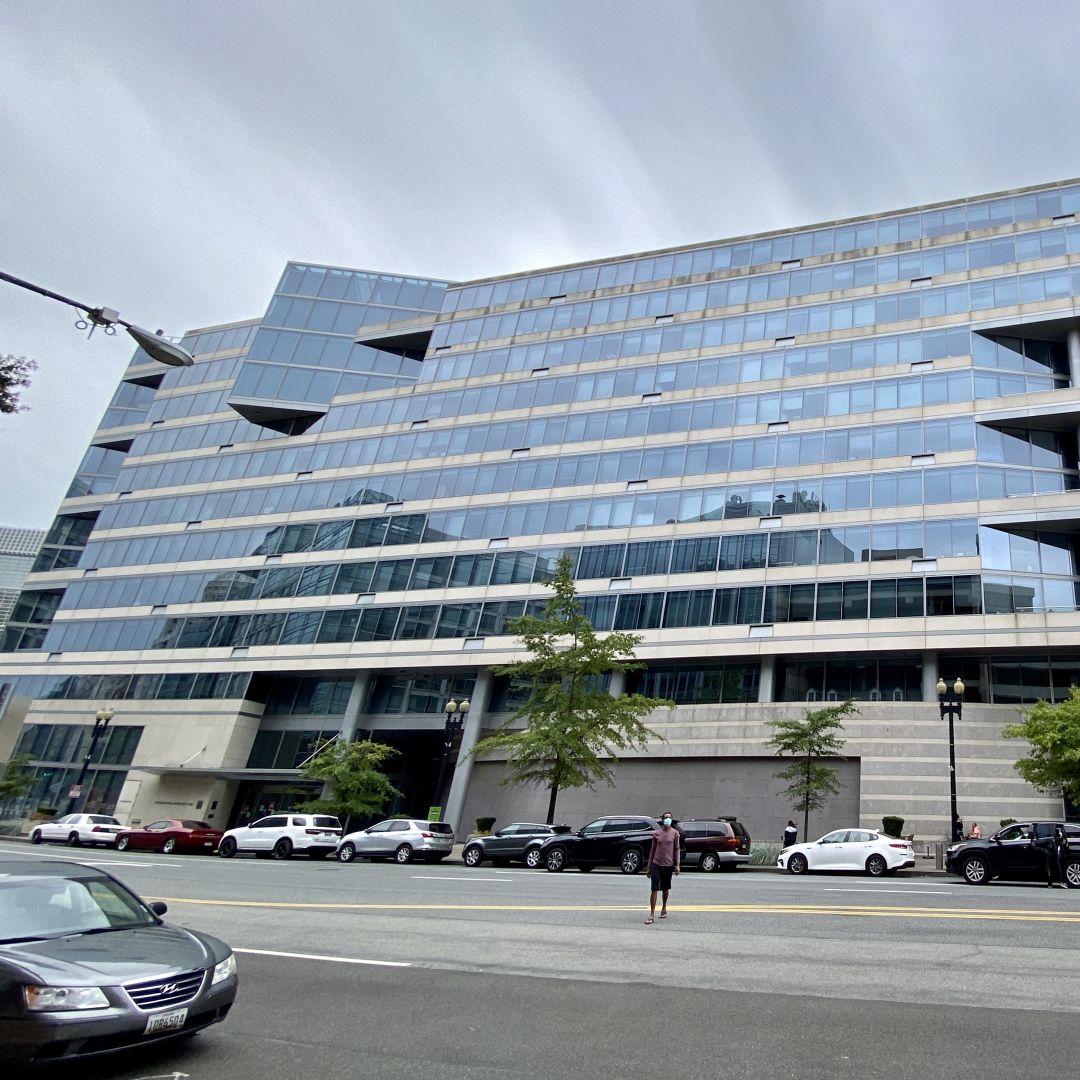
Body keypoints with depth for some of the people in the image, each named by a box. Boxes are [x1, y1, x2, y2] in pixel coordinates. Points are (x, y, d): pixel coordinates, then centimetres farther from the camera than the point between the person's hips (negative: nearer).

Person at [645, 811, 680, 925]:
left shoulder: (675, 833, 0)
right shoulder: (656, 833, 3)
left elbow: (676, 849, 2)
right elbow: (653, 849, 7)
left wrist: (677, 865, -5)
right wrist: (648, 866, 8)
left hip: (668, 865, 0)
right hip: (656, 864, 0)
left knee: (665, 888, 16)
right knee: (654, 889, -7)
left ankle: (664, 908, 38)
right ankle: (652, 916, -7)